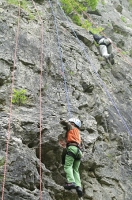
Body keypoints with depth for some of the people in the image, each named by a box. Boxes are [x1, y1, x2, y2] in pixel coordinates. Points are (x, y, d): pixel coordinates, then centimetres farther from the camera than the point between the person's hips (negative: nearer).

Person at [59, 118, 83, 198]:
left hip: (72, 148, -7)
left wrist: (62, 122, 28)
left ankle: (71, 182, -37)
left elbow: (64, 122, 6)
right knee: (75, 170, -1)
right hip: (79, 150, 7)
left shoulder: (71, 127, 17)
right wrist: (65, 143, 44)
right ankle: (78, 186, -19)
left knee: (68, 166, -17)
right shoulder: (78, 133, 36)